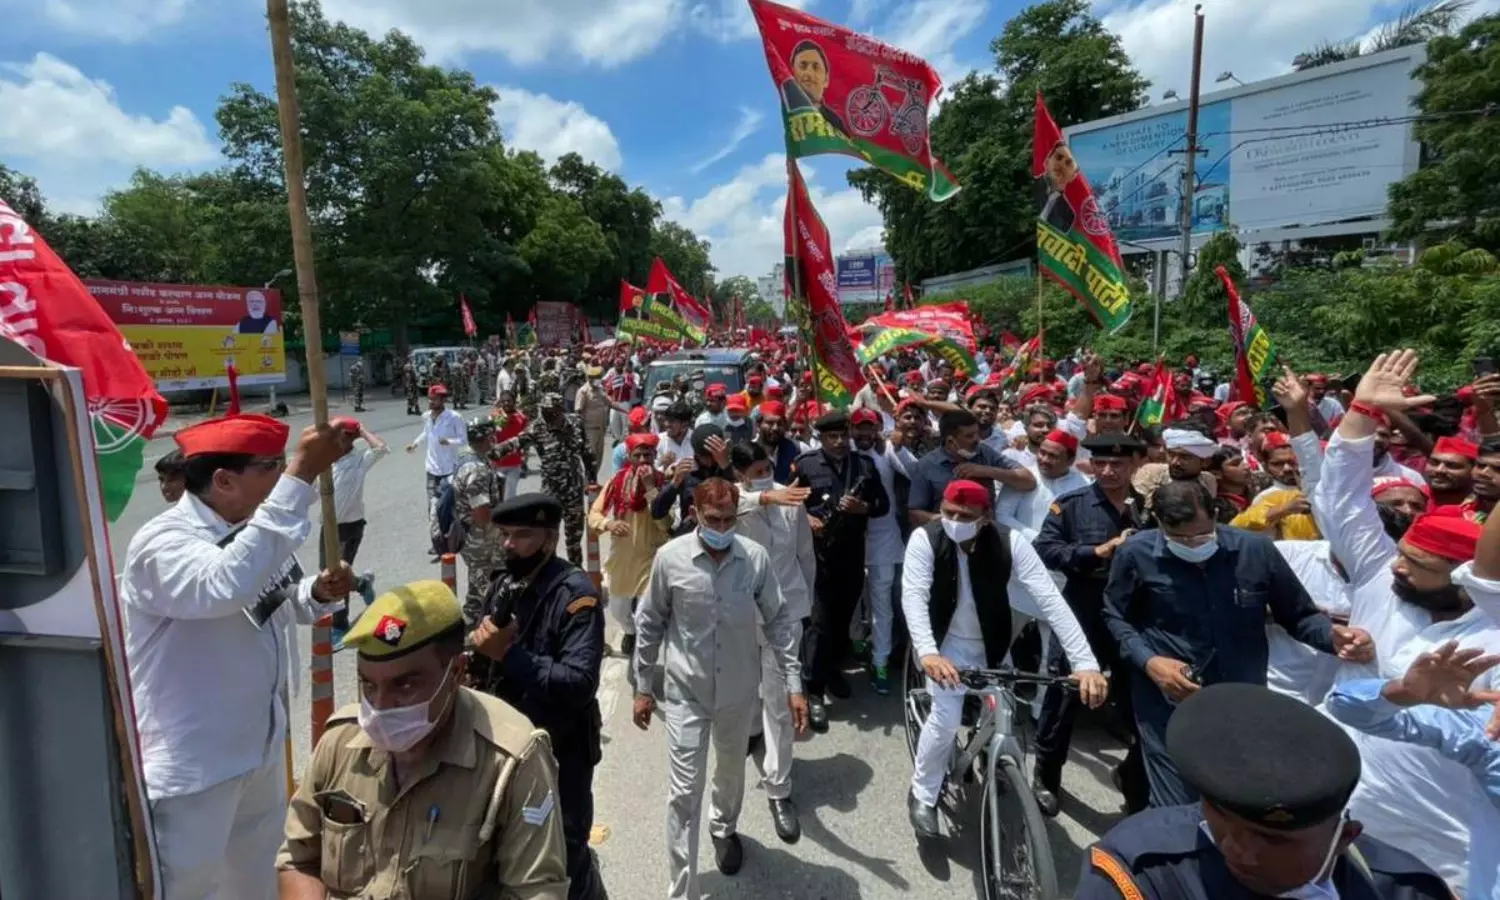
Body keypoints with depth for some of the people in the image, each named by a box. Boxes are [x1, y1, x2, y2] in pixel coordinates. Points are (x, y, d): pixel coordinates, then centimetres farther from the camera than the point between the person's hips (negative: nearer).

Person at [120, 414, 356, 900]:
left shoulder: (249, 530, -1)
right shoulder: (163, 543, -23)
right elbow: (229, 586, -46)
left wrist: (320, 592, -8)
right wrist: (301, 476, -46)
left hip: (260, 746, 8)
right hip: (191, 765, -8)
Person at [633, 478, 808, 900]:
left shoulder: (755, 557, -14)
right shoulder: (670, 558, -16)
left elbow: (779, 621, -4)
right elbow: (650, 624, -3)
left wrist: (794, 684, -6)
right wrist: (641, 687, 2)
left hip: (740, 690, 2)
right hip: (686, 692, -2)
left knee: (731, 772, 25)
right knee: (685, 791, 2)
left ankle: (723, 828, 56)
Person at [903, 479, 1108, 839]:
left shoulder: (1010, 543, -24)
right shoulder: (925, 539, -26)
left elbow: (1050, 600, -28)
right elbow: (913, 595, -33)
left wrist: (1086, 662, -38)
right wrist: (927, 653, -48)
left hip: (991, 646, 2)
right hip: (947, 641, -2)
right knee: (946, 718, -17)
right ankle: (922, 796, 8)